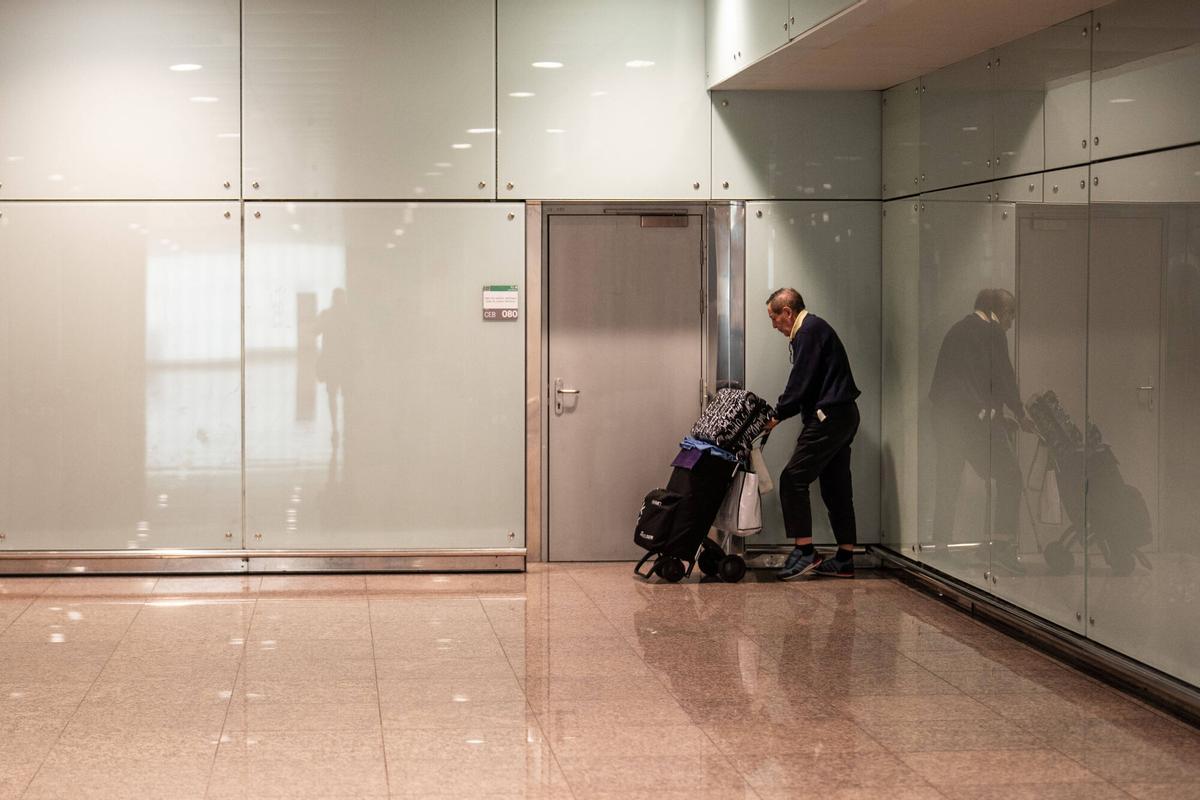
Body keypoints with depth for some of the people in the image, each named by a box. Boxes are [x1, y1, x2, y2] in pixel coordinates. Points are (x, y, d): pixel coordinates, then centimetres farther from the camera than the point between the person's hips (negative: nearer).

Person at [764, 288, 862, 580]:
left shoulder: (809, 331, -12)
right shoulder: (813, 328, 21)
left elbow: (800, 383, -16)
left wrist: (777, 416, -6)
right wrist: (781, 413, 14)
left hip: (829, 416, -11)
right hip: (842, 416, 11)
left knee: (793, 479, -10)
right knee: (836, 487, 11)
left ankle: (805, 552, -11)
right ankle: (845, 560, 13)